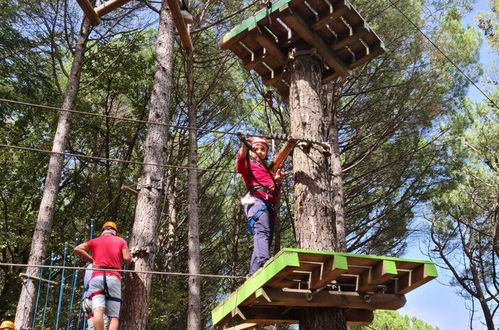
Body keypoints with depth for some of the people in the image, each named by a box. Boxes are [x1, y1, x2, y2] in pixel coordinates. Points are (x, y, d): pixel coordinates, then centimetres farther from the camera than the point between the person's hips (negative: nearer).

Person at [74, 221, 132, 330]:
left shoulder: (95, 241, 23)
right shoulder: (121, 240, 18)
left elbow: (77, 249, 9)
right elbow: (127, 259, 5)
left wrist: (91, 260, 18)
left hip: (97, 277, 1)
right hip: (113, 278, -1)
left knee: (98, 311, -15)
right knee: (114, 317, -2)